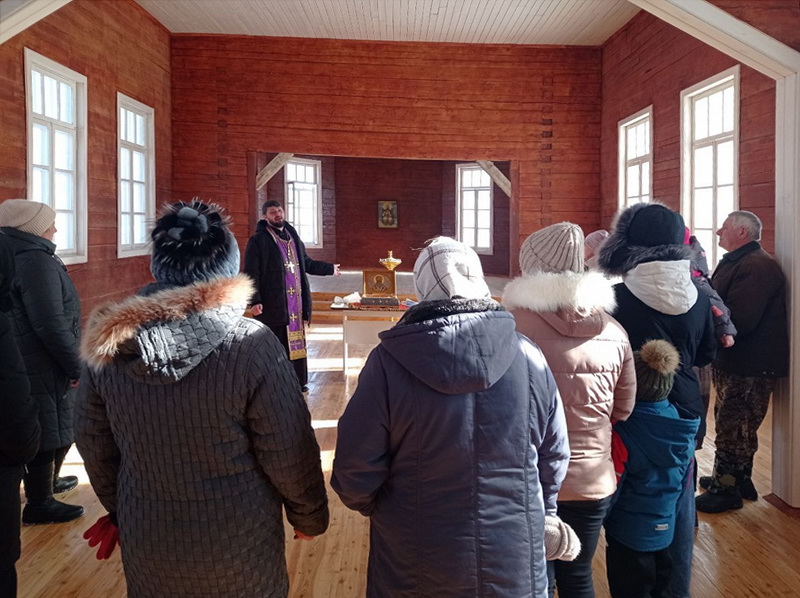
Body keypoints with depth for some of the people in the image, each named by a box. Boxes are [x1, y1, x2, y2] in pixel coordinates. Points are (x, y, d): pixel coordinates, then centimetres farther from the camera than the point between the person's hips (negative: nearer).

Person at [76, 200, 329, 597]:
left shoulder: (108, 343, -12)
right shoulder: (251, 344, -24)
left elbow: (93, 444, 1)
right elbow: (289, 454, -17)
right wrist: (309, 516, 1)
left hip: (146, 548, 3)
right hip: (238, 550, -3)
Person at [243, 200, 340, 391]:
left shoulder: (292, 236, 14)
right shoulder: (258, 241, -6)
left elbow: (306, 263, 26)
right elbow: (251, 273, -11)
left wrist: (329, 268, 33)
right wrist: (254, 301, -20)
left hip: (296, 301, 6)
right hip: (273, 303, -6)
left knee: (297, 340, 11)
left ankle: (298, 381, 20)